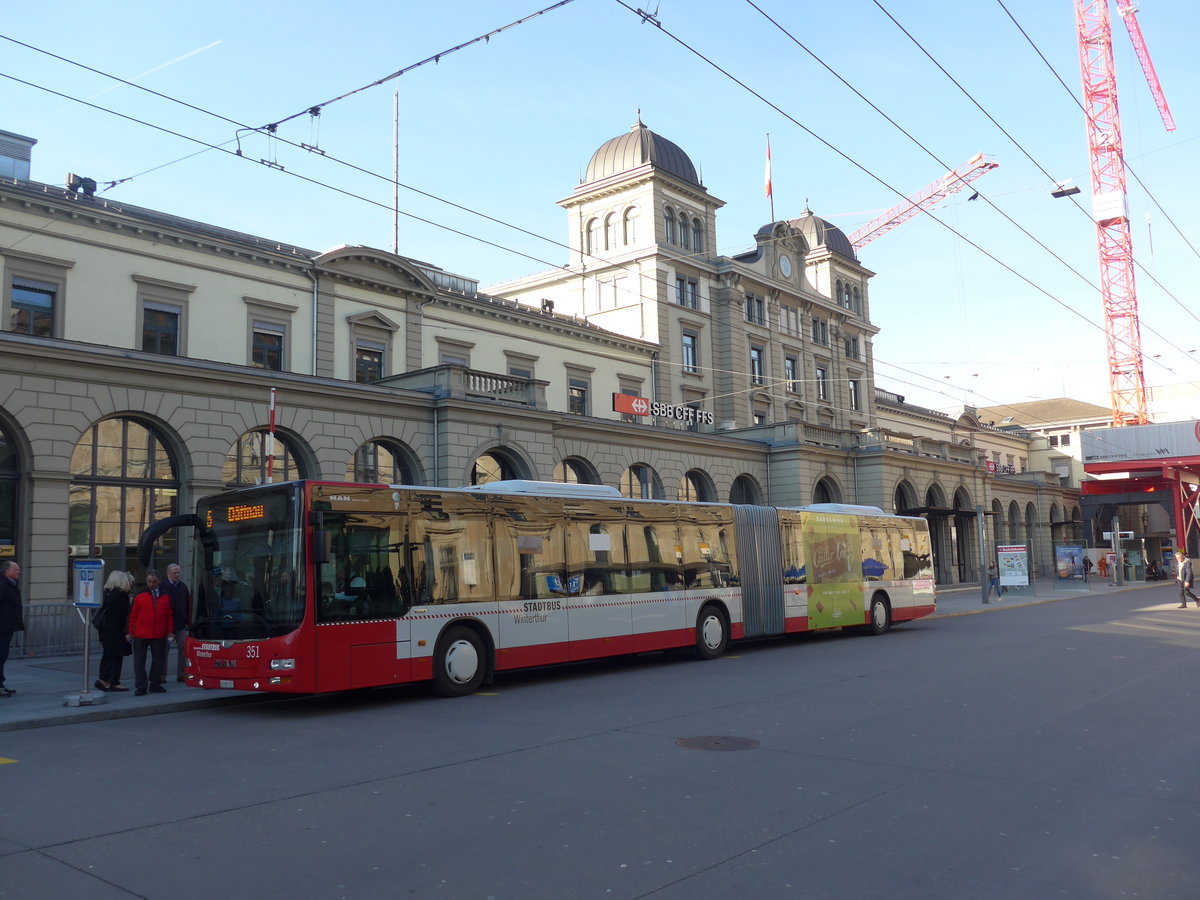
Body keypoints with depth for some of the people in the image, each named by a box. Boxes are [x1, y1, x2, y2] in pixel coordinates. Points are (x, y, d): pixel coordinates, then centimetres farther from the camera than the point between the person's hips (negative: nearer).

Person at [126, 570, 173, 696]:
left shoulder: (165, 597, 5)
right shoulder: (139, 597, -2)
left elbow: (169, 616, 8)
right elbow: (132, 615, 0)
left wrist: (170, 631, 4)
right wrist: (130, 632, -2)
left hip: (159, 635, 2)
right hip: (141, 635, -2)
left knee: (158, 660, 9)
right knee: (139, 661, 0)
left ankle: (156, 685, 20)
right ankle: (140, 687, 5)